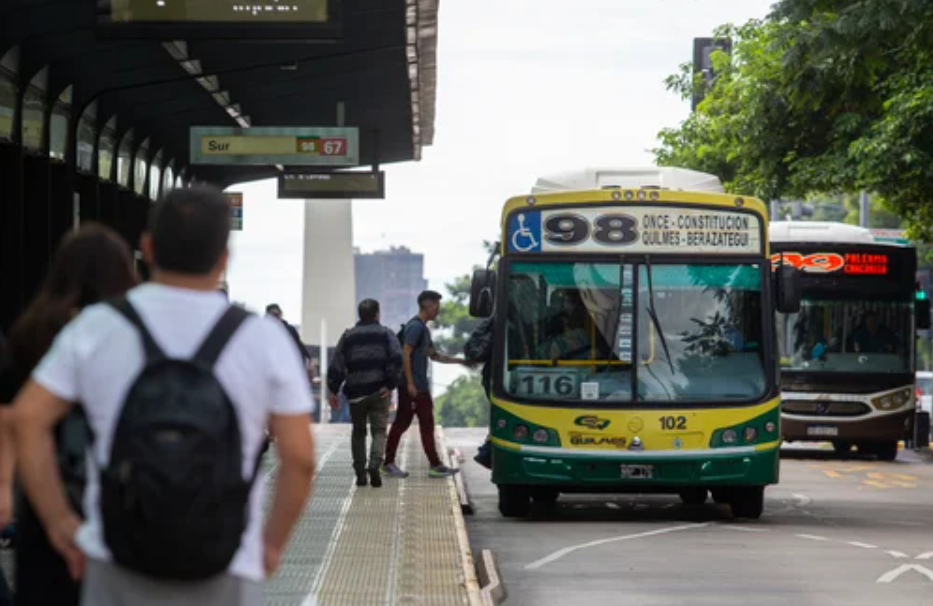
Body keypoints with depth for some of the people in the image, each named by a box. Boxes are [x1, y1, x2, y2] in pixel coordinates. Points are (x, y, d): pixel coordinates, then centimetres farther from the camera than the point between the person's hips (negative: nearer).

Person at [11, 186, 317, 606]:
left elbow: (28, 419, -7)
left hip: (121, 571, 1)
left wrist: (59, 522, 0)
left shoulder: (97, 328, -2)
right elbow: (300, 457, -6)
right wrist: (272, 542, 7)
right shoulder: (264, 340, -4)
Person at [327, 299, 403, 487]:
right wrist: (390, 385, -10)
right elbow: (396, 359, -12)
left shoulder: (348, 337, 8)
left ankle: (360, 473, 10)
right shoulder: (386, 334, 2)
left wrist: (333, 390, 7)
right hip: (379, 392, -2)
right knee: (379, 430, 2)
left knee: (358, 432, 15)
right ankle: (374, 465, -22)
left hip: (355, 392, 2)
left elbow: (337, 365, 3)